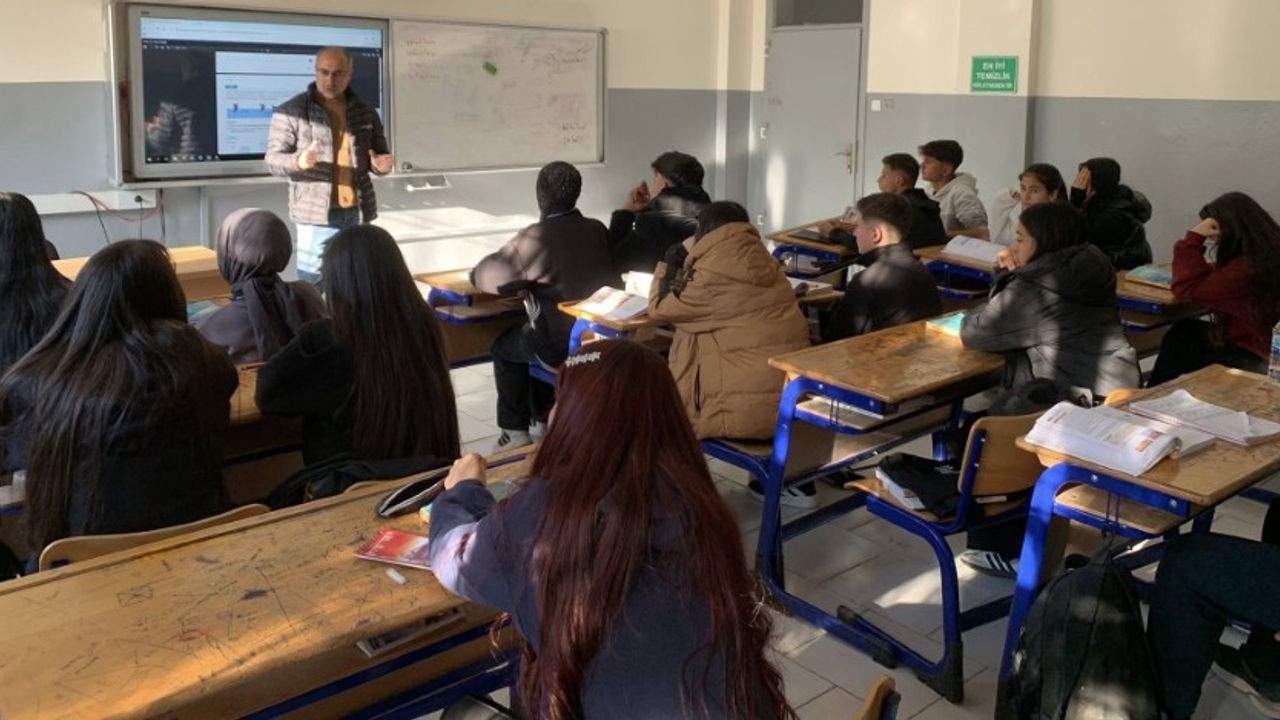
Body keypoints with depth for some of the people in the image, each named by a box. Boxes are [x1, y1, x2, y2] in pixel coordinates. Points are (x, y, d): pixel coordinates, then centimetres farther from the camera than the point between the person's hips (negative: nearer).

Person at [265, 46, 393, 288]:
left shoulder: (366, 113, 9)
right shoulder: (291, 111, -4)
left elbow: (380, 154, 18)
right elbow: (273, 159, -5)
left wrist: (381, 165, -8)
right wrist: (298, 161, -28)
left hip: (357, 213, 4)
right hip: (317, 215, -4)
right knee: (313, 284, -3)